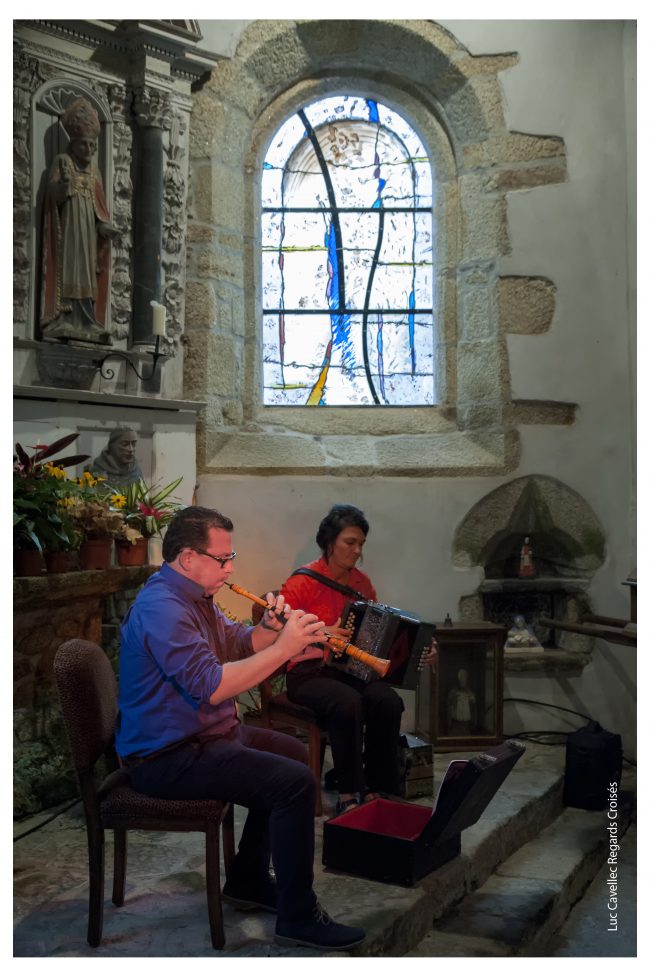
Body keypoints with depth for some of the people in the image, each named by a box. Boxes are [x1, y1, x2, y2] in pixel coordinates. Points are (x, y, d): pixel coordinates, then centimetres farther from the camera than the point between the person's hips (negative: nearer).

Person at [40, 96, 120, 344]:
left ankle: (85, 322, 0)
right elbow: (53, 195, -9)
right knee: (66, 267, -13)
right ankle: (61, 320, -18)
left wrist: (106, 226, -1)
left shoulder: (94, 171, 19)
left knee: (86, 272, 1)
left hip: (88, 229, 6)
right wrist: (63, 183, -29)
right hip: (67, 225, -6)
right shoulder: (62, 161, 3)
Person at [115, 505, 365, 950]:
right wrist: (284, 647, -28)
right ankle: (297, 917, -3)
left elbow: (238, 644, 14)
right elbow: (211, 685, -33)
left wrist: (269, 628, -8)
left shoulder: (193, 596, 9)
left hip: (201, 733, 11)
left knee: (294, 753, 21)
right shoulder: (162, 608, -25)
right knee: (296, 782, -19)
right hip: (168, 757, -11)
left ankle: (248, 880, 27)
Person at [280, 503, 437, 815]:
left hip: (350, 670, 5)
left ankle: (376, 792, -12)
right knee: (348, 702, -36)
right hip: (308, 673, -5)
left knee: (389, 701, -26)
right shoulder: (303, 582, -10)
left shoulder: (362, 582, 9)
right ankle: (348, 795, -21)